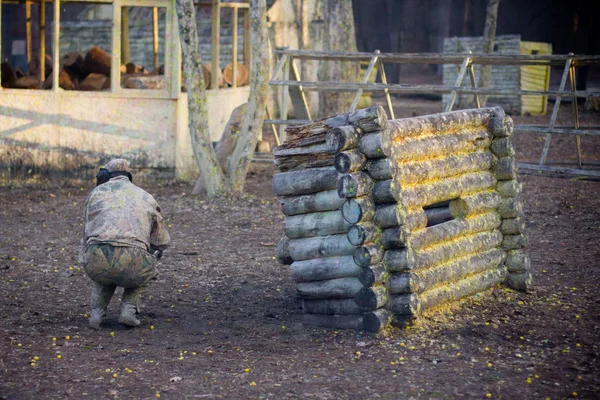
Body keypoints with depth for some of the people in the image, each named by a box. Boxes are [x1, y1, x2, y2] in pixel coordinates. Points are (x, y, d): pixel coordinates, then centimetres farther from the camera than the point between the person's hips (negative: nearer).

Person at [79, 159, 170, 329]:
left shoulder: (96, 193, 26)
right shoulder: (146, 197, 28)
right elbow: (162, 240, 34)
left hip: (96, 260, 1)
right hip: (132, 262, -1)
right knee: (148, 269, 36)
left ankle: (97, 313, 15)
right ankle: (129, 309, 11)